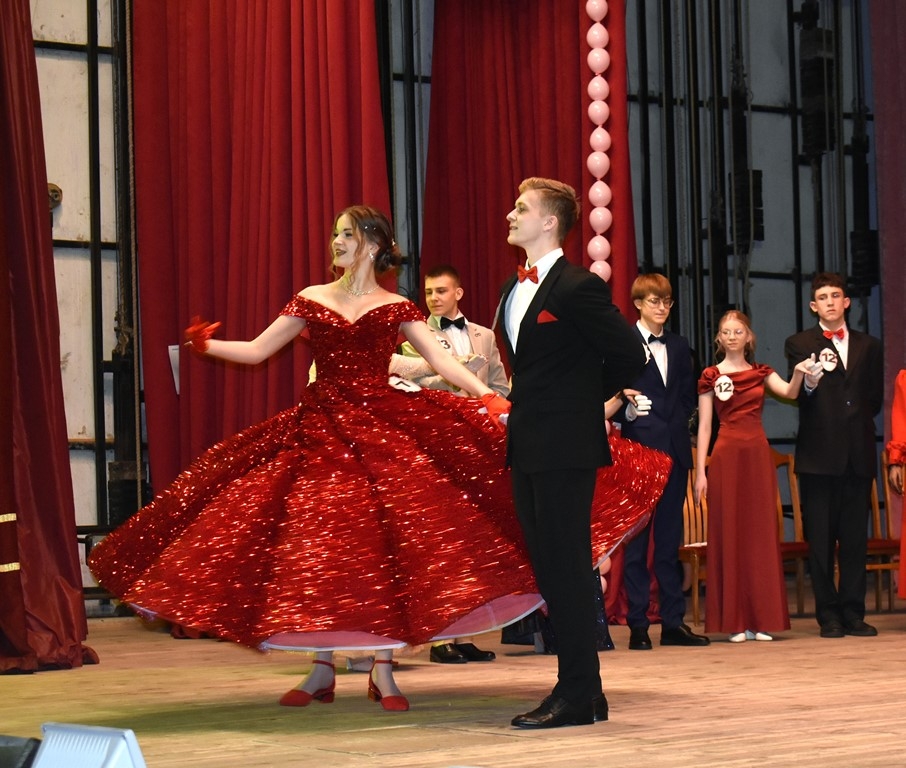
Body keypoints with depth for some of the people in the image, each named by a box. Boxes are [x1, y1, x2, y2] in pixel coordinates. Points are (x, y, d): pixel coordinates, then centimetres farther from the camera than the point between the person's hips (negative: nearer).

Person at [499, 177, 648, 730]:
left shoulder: (579, 287, -12)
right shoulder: (514, 289, 15)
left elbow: (629, 357, -10)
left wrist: (589, 397, 1)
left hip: (566, 447, -9)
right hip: (528, 446, 9)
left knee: (567, 566, -6)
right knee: (549, 567, 11)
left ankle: (578, 695, -1)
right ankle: (582, 687, 17)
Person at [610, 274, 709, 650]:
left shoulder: (679, 347, 16)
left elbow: (687, 396, 18)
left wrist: (678, 424, 1)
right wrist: (627, 410, -24)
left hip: (674, 449, 5)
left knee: (670, 538, 8)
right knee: (636, 540, -2)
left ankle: (673, 622, 11)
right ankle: (637, 625, 0)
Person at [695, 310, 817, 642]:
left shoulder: (761, 372, 11)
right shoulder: (711, 376, 4)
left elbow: (790, 392, -8)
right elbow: (704, 426, 2)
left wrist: (799, 374, -29)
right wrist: (700, 472, -4)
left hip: (758, 455, 2)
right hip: (726, 456, -2)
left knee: (761, 534, 1)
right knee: (728, 534, -2)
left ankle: (761, 618, 4)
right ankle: (736, 622, 0)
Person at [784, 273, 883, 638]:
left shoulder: (868, 346, 15)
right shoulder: (800, 344, 7)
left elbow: (875, 397, 16)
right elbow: (800, 394, -5)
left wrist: (856, 420, 1)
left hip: (859, 453, 3)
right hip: (820, 453, -2)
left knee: (856, 537, 3)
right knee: (821, 537, -2)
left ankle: (853, 612, 8)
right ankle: (829, 615, 2)